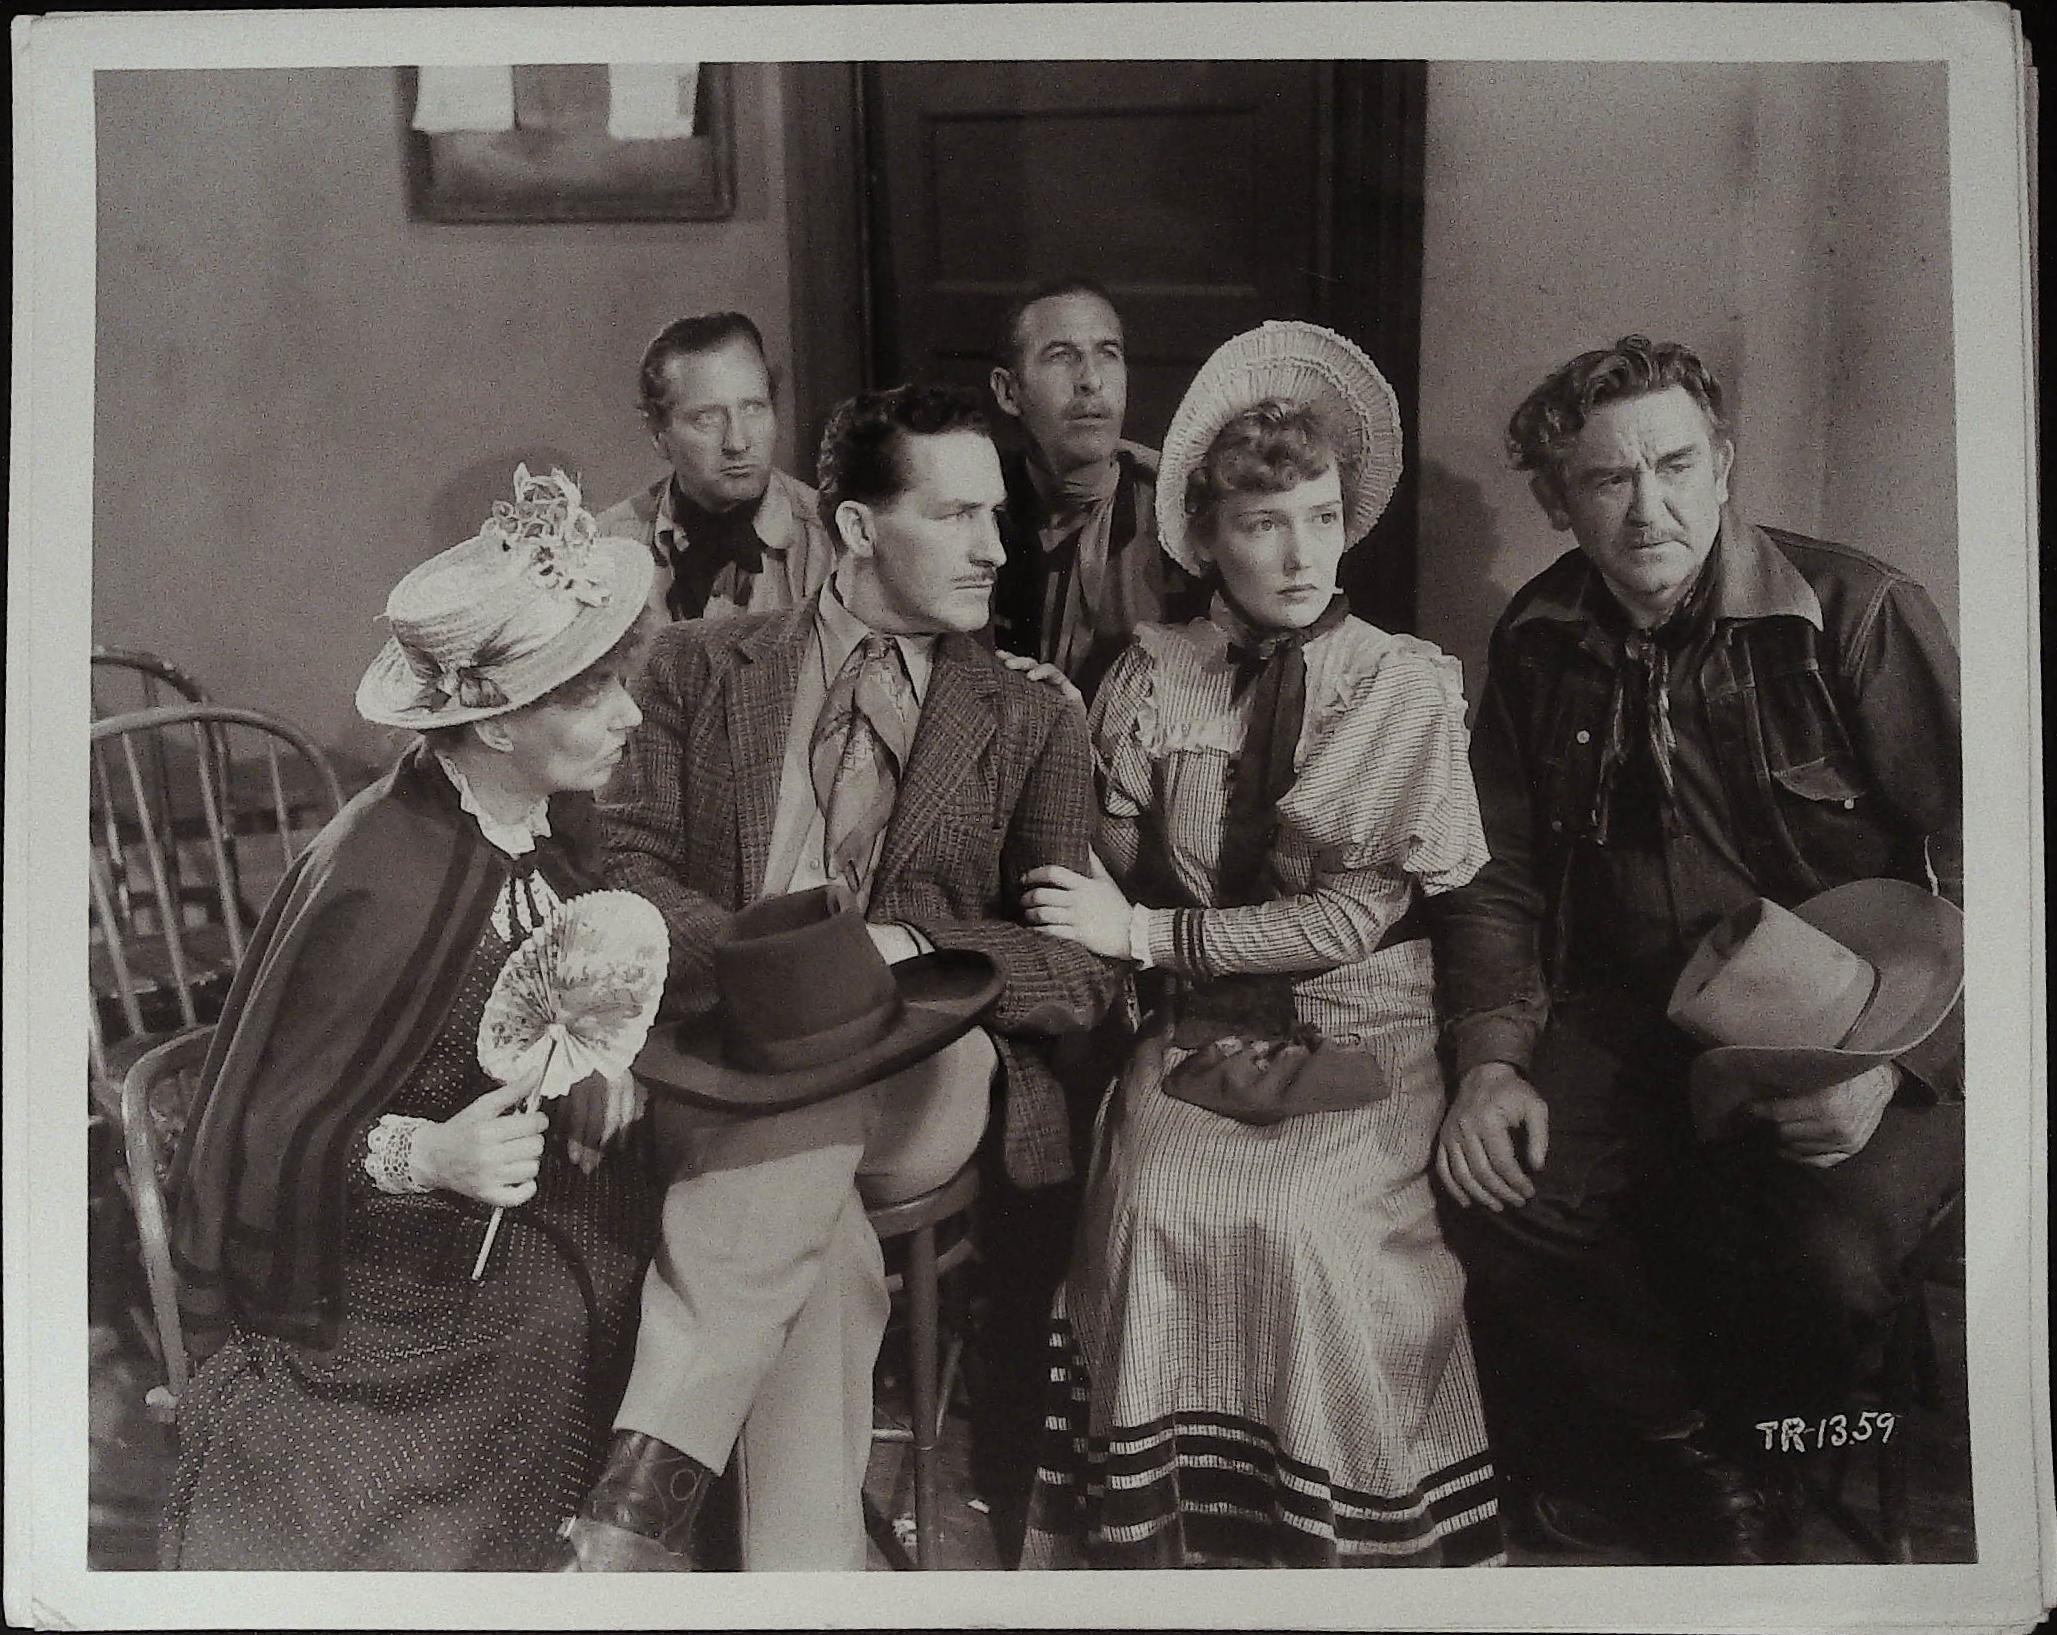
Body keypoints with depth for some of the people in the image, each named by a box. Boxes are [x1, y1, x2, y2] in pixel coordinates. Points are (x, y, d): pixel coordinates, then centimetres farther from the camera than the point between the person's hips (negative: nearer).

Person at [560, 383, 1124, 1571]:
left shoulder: (1031, 719, 14)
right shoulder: (702, 667, 15)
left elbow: (1084, 968, 5)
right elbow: (627, 860, 5)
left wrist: (910, 948, -15)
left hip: (921, 1079, 0)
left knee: (802, 1104, -34)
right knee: (821, 1241, -32)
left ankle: (644, 1492, -30)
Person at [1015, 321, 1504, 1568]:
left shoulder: (1413, 688, -1)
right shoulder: (1151, 680, 5)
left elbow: (1356, 914, -9)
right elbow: (1117, 884, 6)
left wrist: (1152, 935, -12)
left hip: (1364, 1042, -2)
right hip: (1198, 1038, 2)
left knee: (1309, 1220, -26)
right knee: (1152, 1200, -24)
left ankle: (1347, 1533, -3)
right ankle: (1155, 1532, -3)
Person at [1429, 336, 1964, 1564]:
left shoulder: (1858, 611, -8)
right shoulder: (1540, 643, 6)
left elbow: (1982, 861, -9)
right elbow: (1501, 875, 9)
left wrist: (1895, 1061, -22)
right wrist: (1494, 1058, -7)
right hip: (1632, 1025, 4)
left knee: (1826, 1254, -30)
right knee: (1497, 1194, -21)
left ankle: (1691, 1457, 8)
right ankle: (1719, 1487, 6)